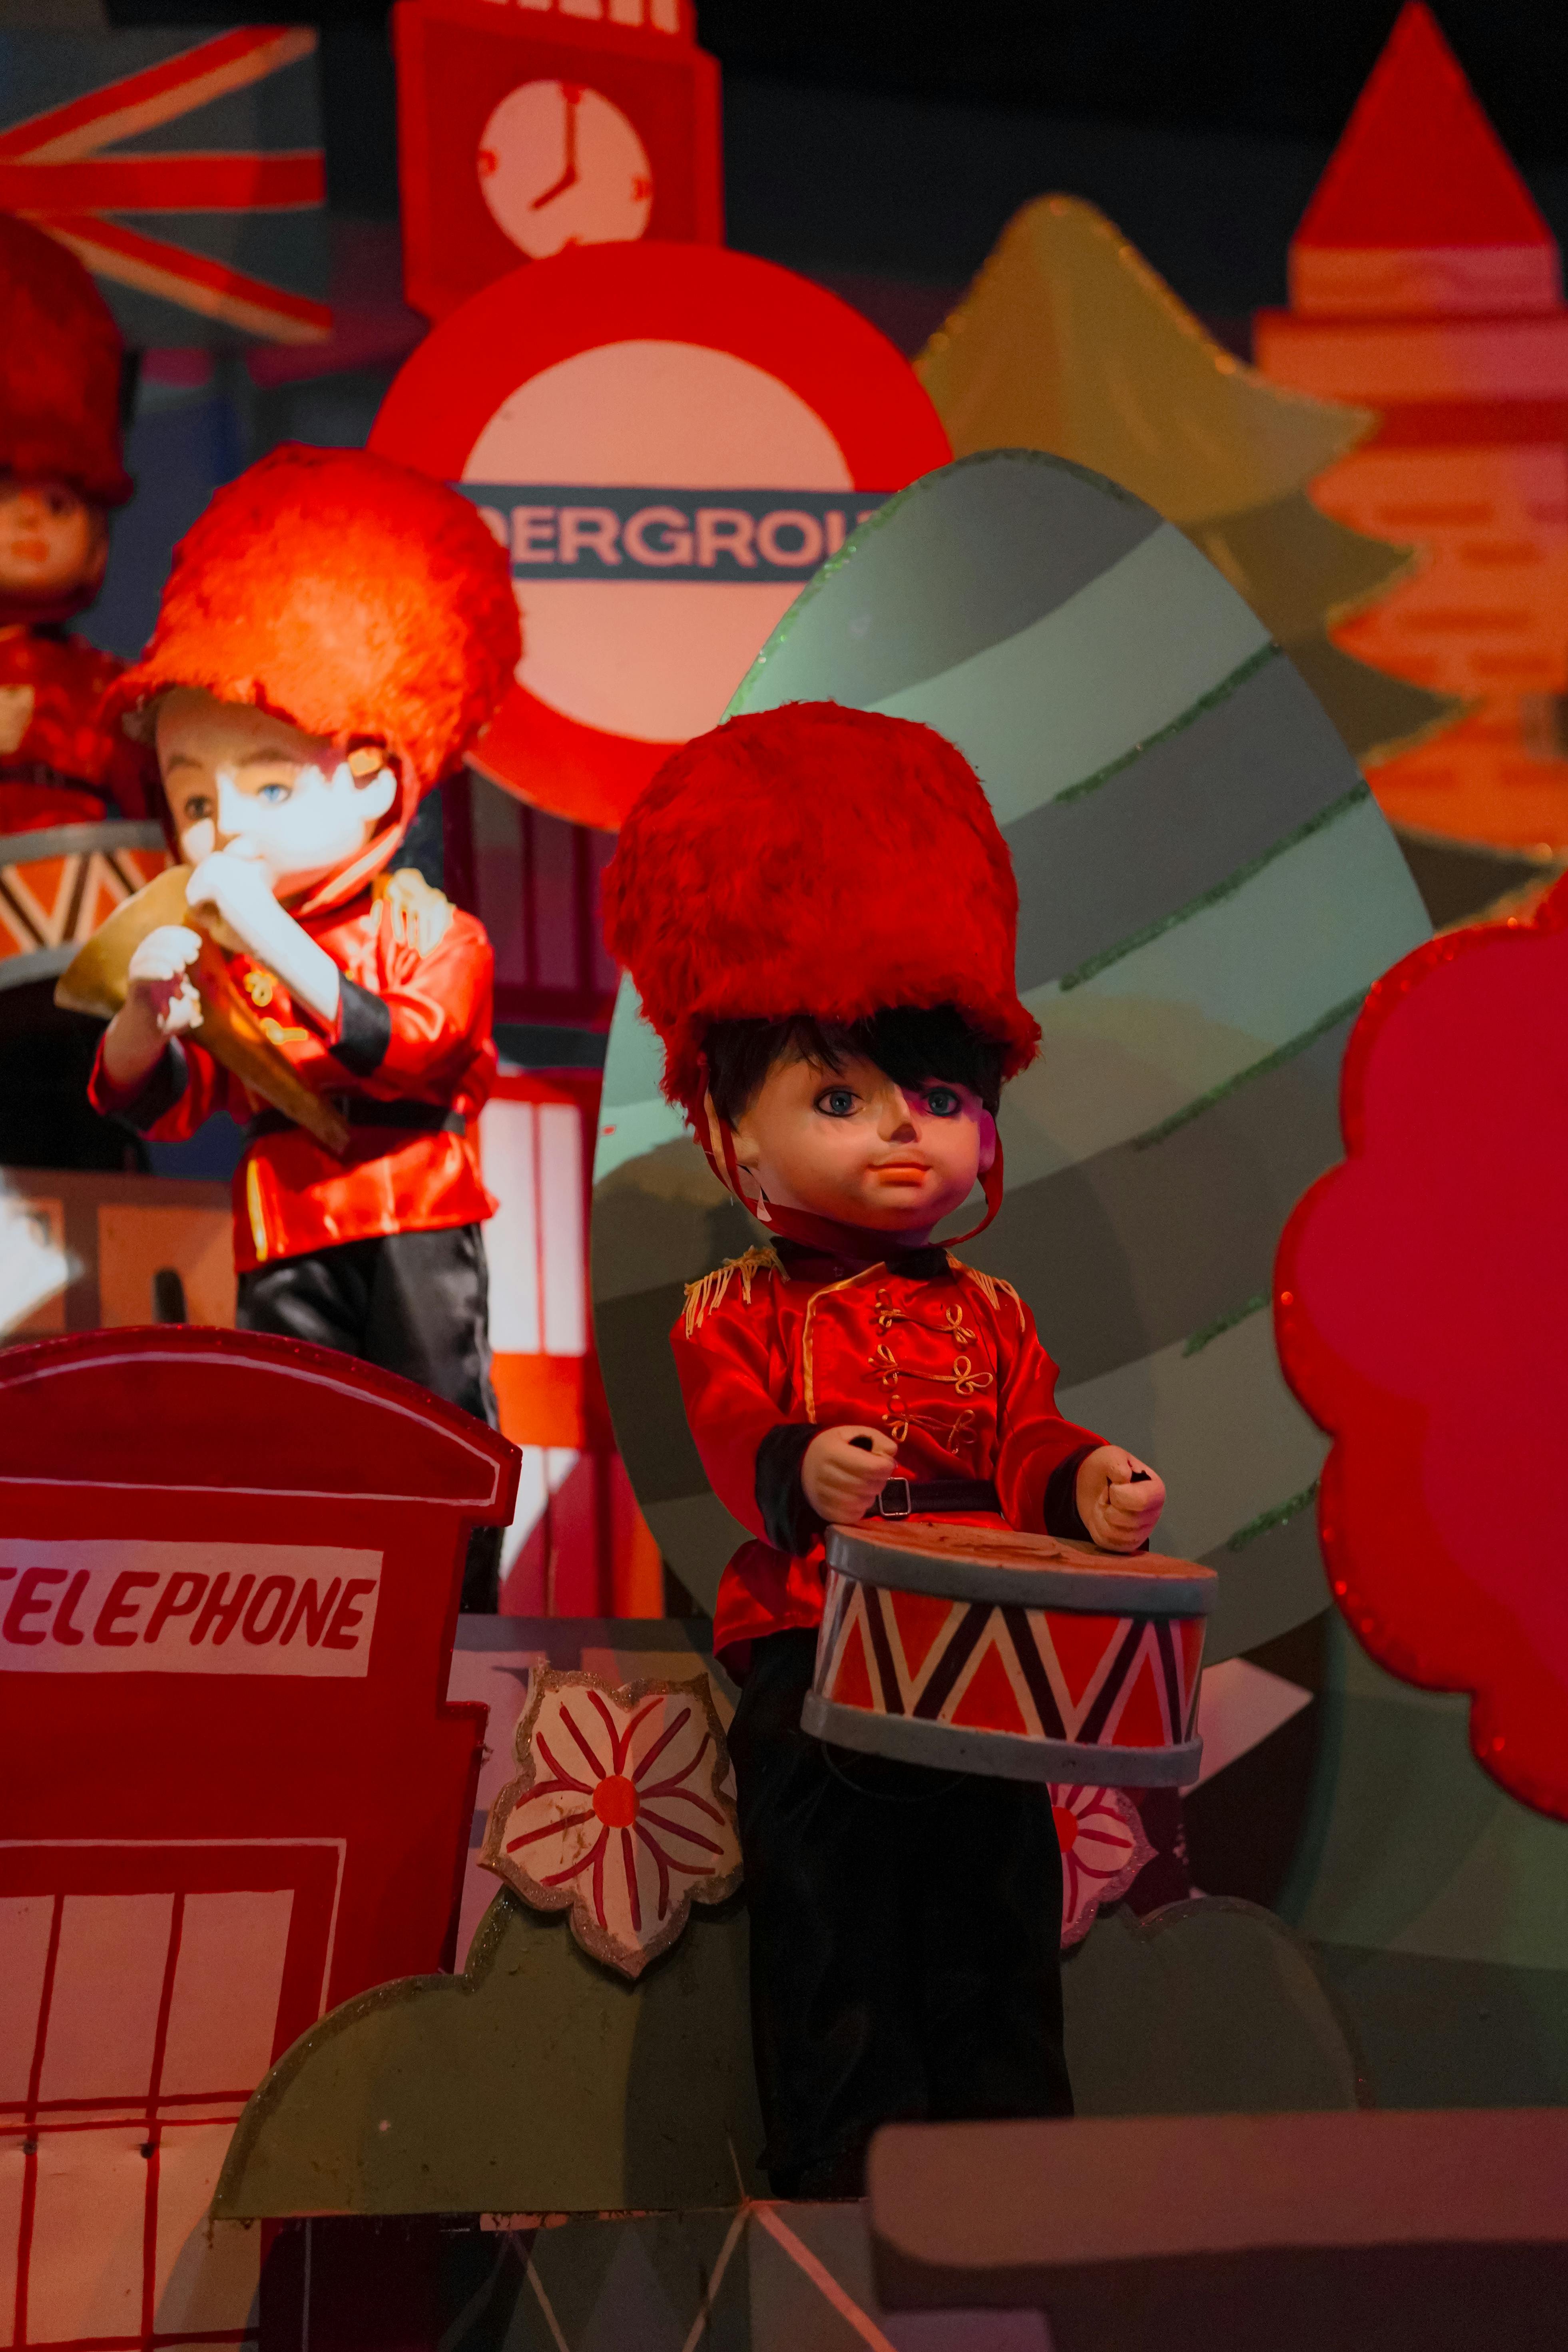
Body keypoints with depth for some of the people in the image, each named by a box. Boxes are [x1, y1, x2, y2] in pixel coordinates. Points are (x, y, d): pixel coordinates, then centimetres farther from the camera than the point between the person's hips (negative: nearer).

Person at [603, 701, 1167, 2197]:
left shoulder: (989, 1314, 12)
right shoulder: (740, 1312, 1)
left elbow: (1027, 1443, 3)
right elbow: (729, 1439, -14)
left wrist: (1086, 1485, -19)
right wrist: (801, 1473, -36)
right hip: (809, 1648, -3)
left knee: (1000, 1903, 9)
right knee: (828, 1907, 2)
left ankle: (1016, 2134, 21)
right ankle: (840, 2158, 12)